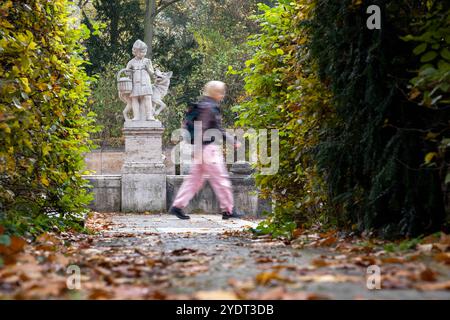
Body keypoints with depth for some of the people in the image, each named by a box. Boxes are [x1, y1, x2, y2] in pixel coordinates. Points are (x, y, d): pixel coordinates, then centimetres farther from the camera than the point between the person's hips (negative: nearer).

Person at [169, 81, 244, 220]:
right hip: (208, 147, -10)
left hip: (202, 148, 10)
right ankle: (228, 210, 4)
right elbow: (201, 129, -20)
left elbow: (217, 129, 25)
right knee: (221, 179, -2)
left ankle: (177, 206, 7)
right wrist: (199, 151, -23)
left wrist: (232, 141, 26)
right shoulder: (208, 107, -13)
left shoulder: (211, 106, 18)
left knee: (195, 179, 9)